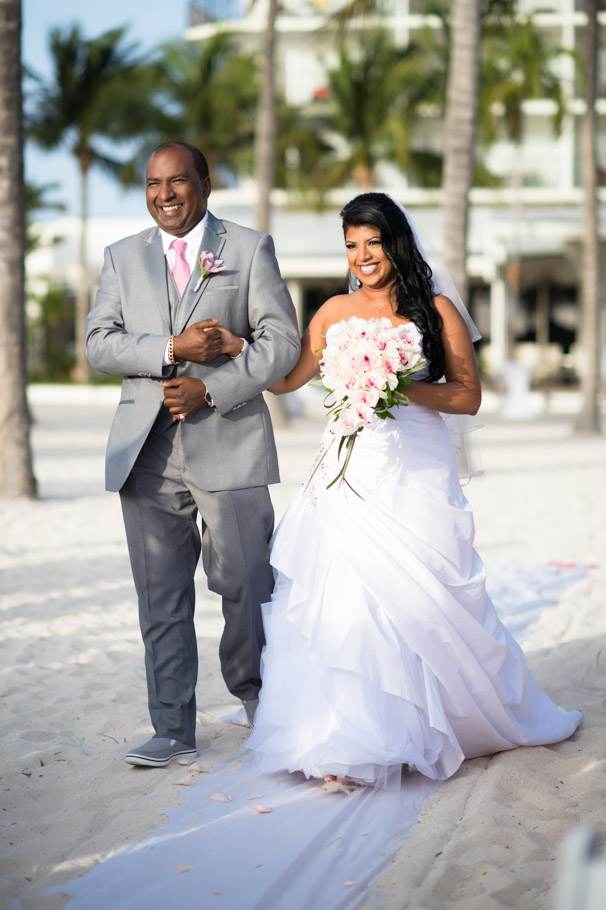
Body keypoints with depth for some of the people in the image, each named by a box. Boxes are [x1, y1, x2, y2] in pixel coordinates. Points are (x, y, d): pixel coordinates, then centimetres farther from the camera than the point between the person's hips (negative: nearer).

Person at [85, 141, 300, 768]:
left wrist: (210, 390, -13)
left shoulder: (251, 248, 6)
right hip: (147, 451, 3)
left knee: (246, 587, 1)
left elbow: (281, 340, -2)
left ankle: (254, 694, 28)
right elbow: (99, 343, 4)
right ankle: (174, 729, 13)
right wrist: (171, 350, -12)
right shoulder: (122, 257, 14)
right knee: (161, 597, 4)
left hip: (227, 444, -2)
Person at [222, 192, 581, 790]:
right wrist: (234, 347, 8)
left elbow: (468, 397, -1)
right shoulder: (336, 312, 10)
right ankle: (350, 744, -4)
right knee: (344, 599, -7)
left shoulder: (436, 310, 1)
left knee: (425, 602, 3)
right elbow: (287, 378, 20)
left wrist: (403, 388, -14)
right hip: (351, 473, 2)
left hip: (416, 475, -2)